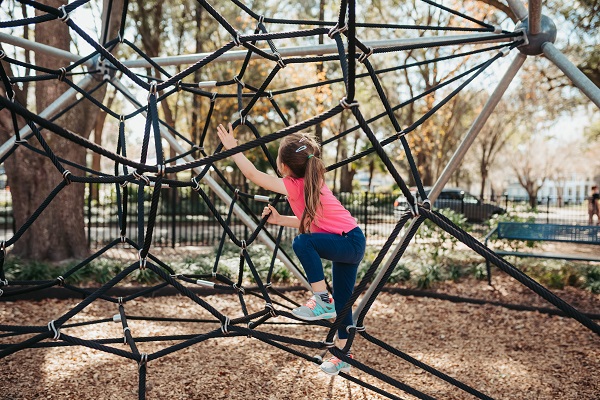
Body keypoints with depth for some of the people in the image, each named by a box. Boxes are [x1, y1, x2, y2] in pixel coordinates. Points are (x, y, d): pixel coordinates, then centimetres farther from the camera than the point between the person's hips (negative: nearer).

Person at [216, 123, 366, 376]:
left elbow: (253, 174, -20)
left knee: (302, 242, -29)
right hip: (350, 244, 10)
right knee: (342, 302, 14)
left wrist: (232, 148, -12)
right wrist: (279, 220, 7)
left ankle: (322, 300, -20)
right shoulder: (310, 182, 10)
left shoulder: (295, 185, -17)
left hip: (349, 243, -10)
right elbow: (308, 221, 16)